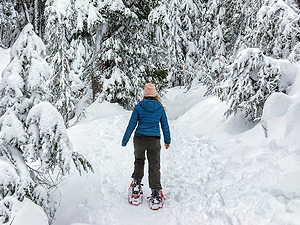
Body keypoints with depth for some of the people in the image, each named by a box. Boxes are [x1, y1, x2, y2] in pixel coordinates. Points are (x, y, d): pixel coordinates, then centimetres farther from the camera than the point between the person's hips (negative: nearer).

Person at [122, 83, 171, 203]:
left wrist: (124, 140, 7)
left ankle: (137, 183, 21)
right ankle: (155, 192, 13)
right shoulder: (160, 108, 1)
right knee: (154, 166, 9)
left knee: (139, 160, 24)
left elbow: (131, 125, -2)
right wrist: (167, 140, 20)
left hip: (140, 139, 0)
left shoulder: (138, 107, -3)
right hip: (155, 140, 1)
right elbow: (165, 126, 8)